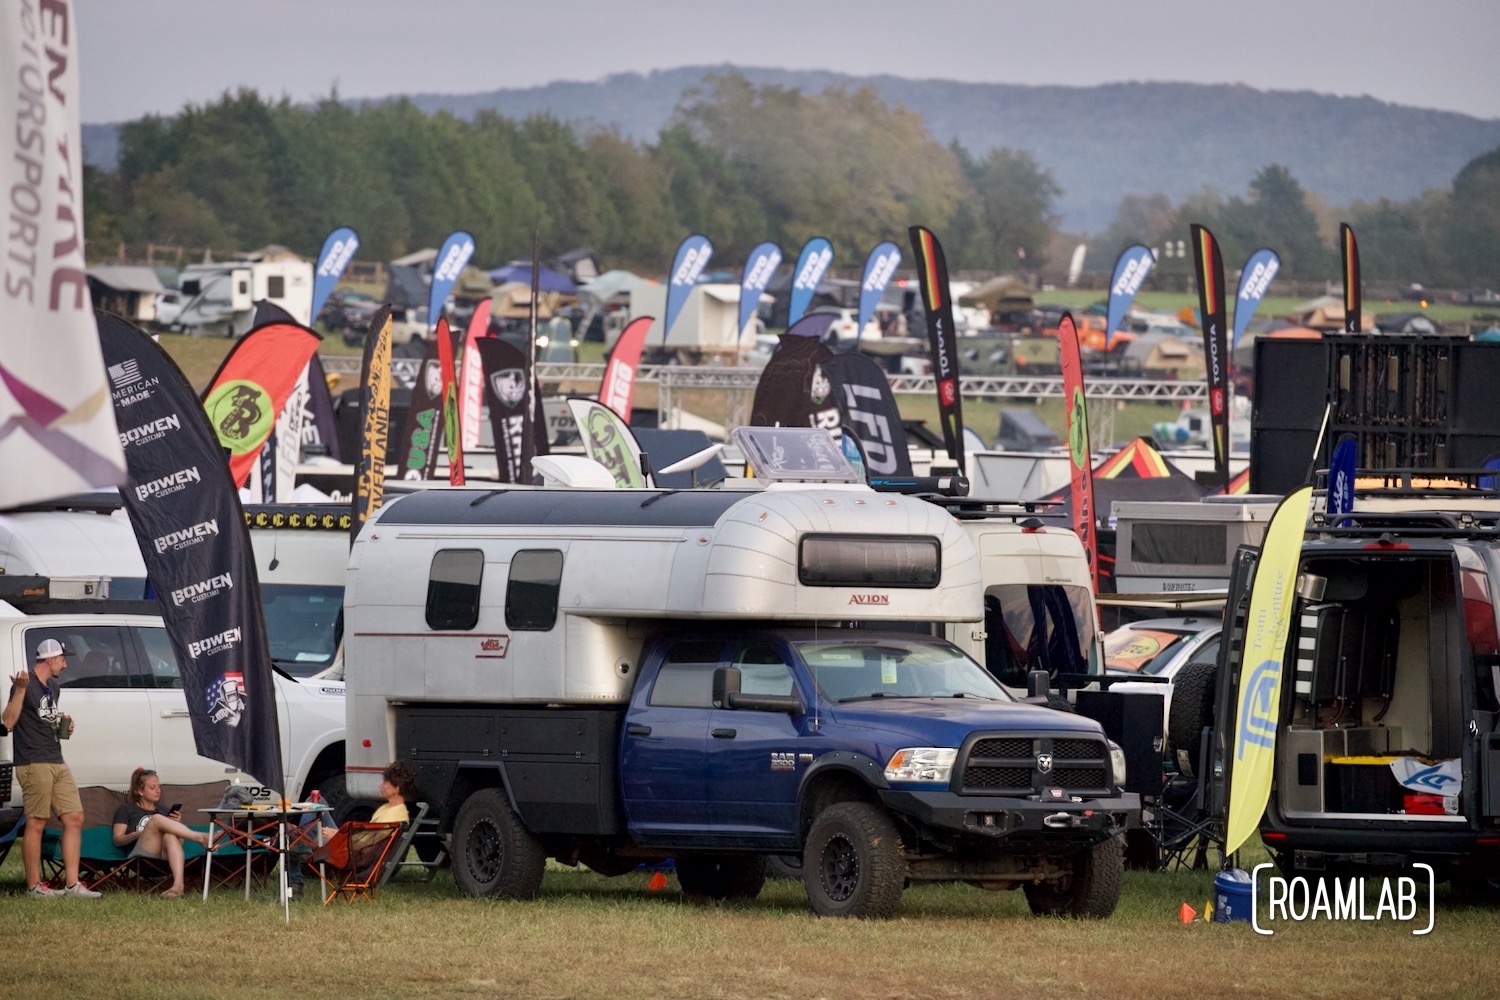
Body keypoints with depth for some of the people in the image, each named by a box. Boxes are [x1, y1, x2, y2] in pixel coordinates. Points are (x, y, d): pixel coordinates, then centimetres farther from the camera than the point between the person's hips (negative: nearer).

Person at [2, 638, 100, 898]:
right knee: (36, 823, -6)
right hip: (33, 764, -9)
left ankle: (72, 884, 3)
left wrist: (64, 728, 13)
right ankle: (33, 886, 0)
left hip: (57, 764, 9)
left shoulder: (50, 690, 20)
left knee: (74, 818, 3)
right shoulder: (27, 684, -7)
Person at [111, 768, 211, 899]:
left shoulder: (161, 810, 29)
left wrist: (177, 823, 3)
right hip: (141, 856, -3)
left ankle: (178, 884, -57)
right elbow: (117, 840, 7)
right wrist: (139, 834, -10)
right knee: (157, 819, -27)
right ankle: (199, 838, -33)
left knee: (170, 836, -35)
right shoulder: (126, 810, 18)